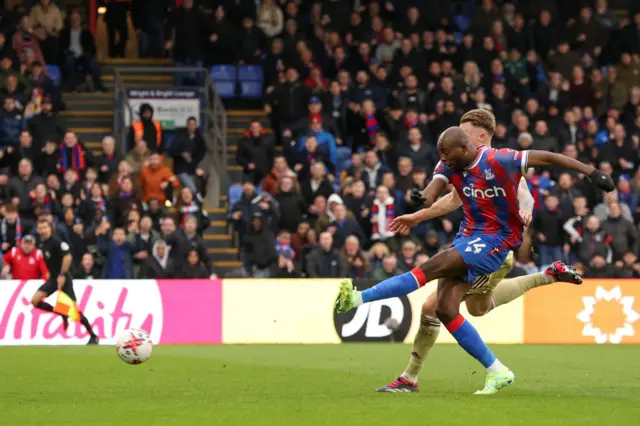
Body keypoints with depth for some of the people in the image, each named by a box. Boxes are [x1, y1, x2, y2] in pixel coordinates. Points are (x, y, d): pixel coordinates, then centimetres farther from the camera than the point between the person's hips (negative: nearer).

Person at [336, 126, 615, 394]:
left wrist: (591, 172, -11)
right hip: (469, 234, 8)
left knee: (432, 268, -24)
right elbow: (435, 186, -16)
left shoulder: (498, 161, -16)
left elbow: (545, 157, -12)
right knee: (445, 309, -5)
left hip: (496, 239, -8)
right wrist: (424, 199, -42)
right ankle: (497, 372, 1)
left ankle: (359, 299, -26)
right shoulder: (450, 166, 1)